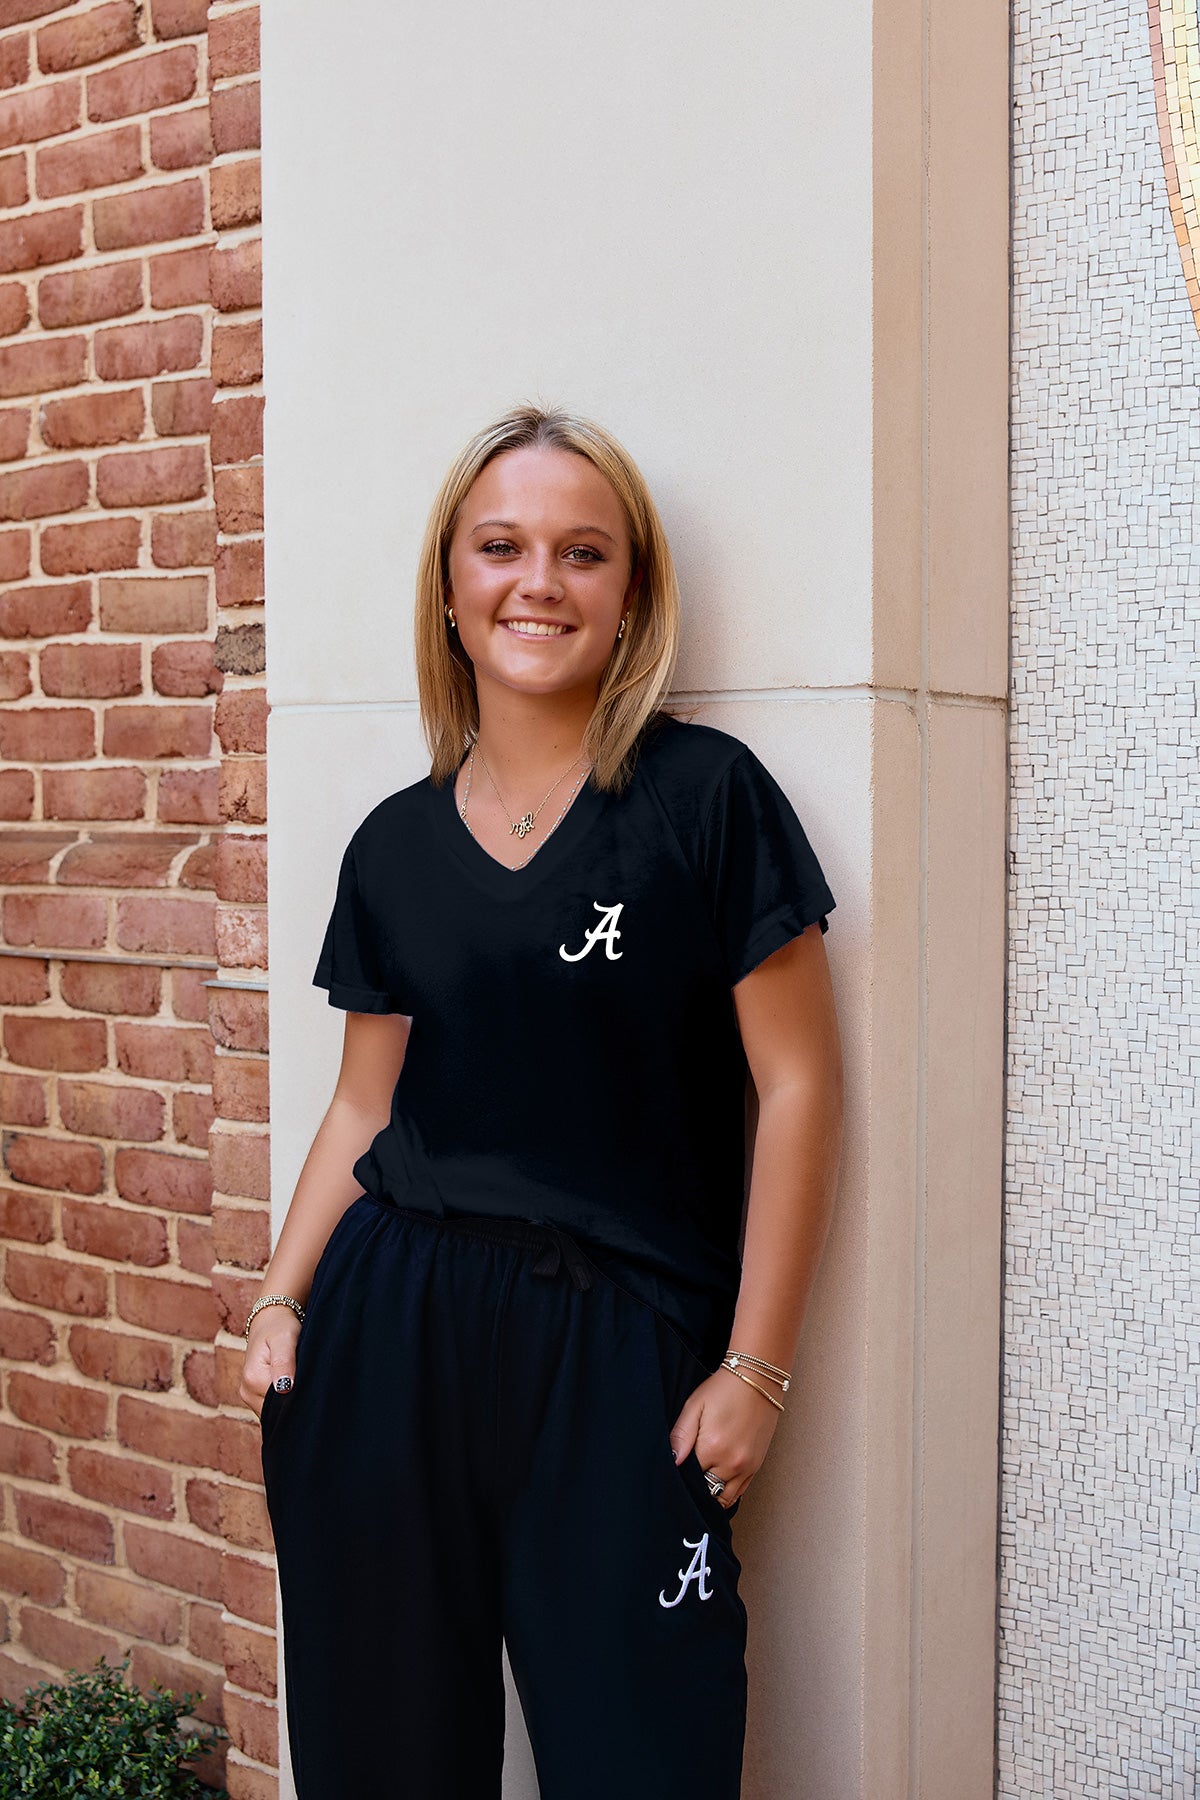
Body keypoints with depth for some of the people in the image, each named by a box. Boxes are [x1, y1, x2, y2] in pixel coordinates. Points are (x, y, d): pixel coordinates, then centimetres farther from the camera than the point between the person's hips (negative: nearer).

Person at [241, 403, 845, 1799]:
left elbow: (795, 1085, -6)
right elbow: (366, 1105, 14)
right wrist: (281, 1298, 3)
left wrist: (755, 1366, -6)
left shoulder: (706, 795, -6)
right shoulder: (395, 847, 7)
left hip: (619, 1346, -3)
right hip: (386, 1337, 4)